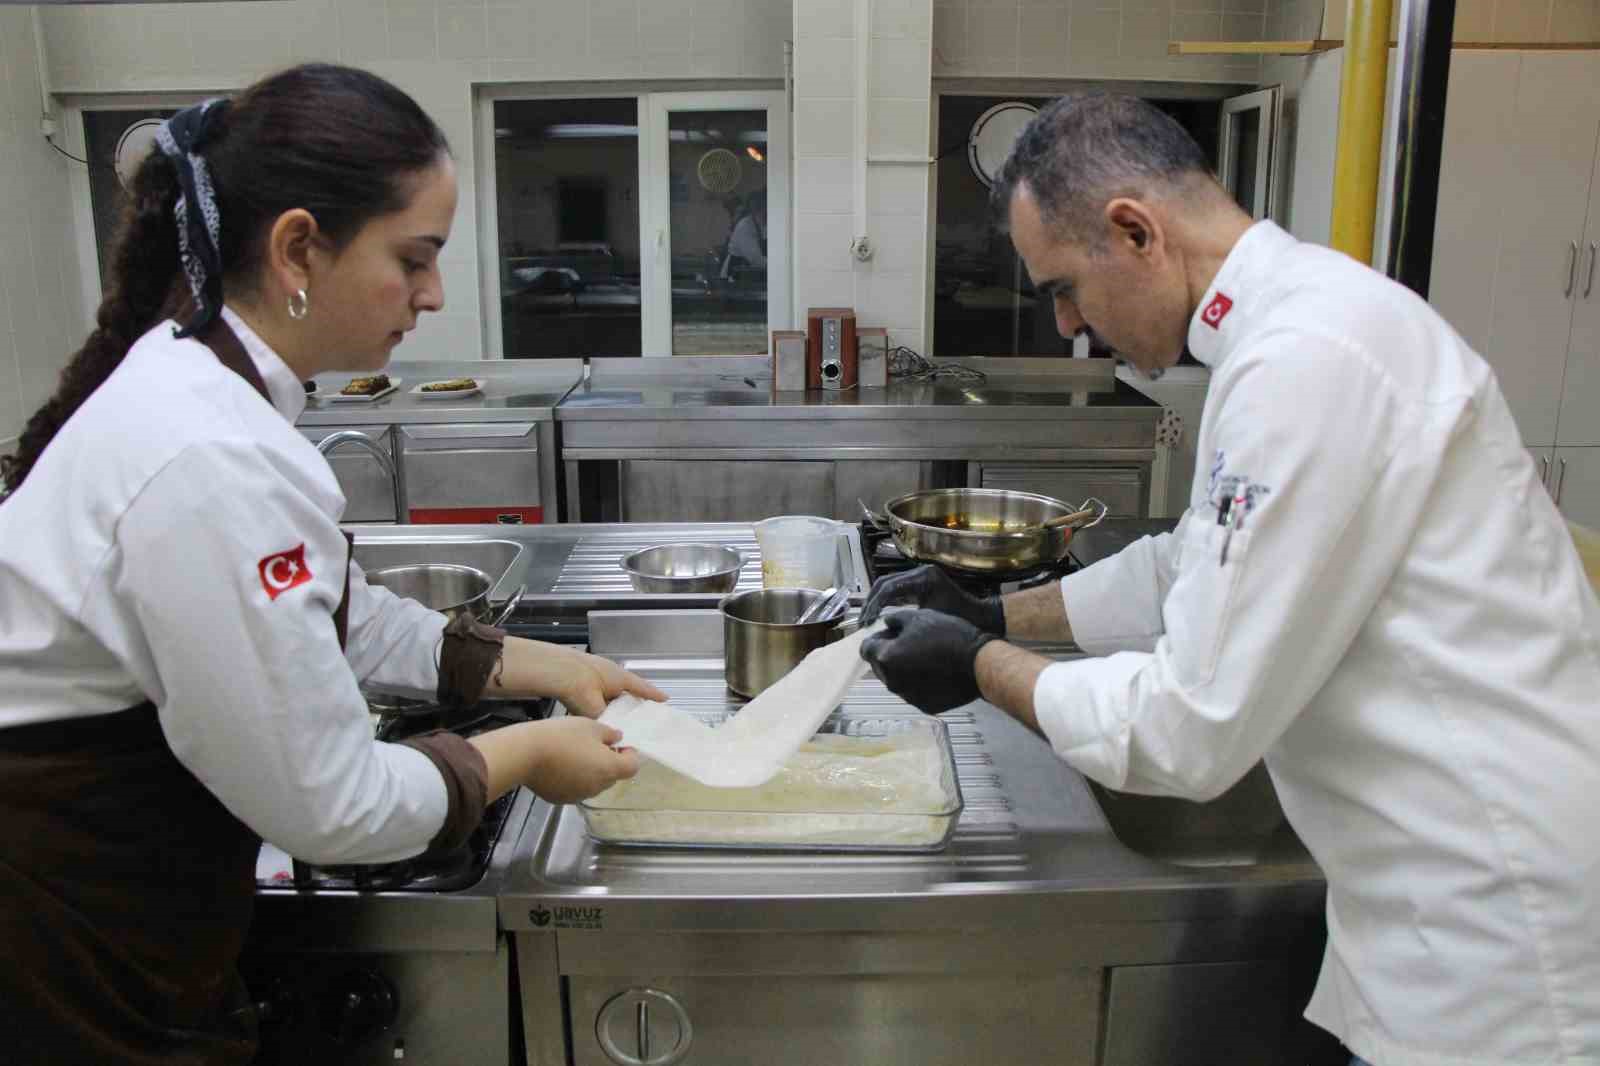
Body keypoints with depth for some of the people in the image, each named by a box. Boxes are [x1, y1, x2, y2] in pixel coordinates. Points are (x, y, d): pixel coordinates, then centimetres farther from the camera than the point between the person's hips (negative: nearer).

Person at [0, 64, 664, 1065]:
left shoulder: (191, 379, 1)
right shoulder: (212, 464, -31)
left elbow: (338, 618, 12)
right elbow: (327, 802, -26)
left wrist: (544, 666, 10)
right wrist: (525, 754, -10)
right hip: (82, 978, -9)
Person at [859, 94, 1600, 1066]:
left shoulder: (1307, 363, -26)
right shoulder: (1299, 314, 7)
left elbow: (1196, 725, -24)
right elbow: (1195, 568, 18)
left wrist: (980, 668, -10)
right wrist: (996, 614, 13)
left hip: (1497, 915, -9)